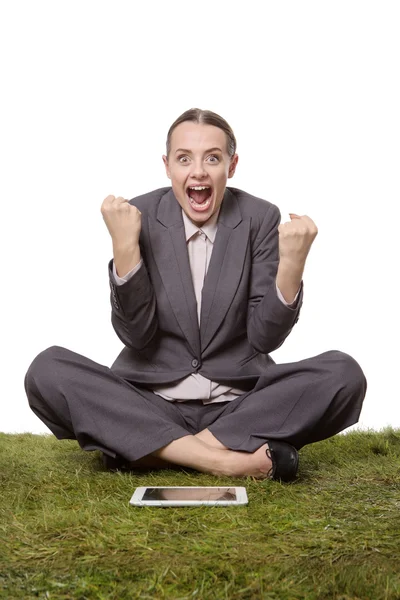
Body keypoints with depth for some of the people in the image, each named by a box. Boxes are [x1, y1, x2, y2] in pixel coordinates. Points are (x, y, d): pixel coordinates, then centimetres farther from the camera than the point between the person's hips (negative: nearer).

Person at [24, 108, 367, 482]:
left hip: (238, 405, 1)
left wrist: (292, 264, -21)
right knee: (47, 371, -24)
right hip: (150, 406, 0)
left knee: (343, 374, -23)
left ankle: (151, 450, -20)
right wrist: (124, 247, -21)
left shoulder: (261, 219, -3)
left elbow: (265, 338, -5)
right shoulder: (139, 216, -4)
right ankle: (228, 457, -25)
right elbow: (135, 336, -10)